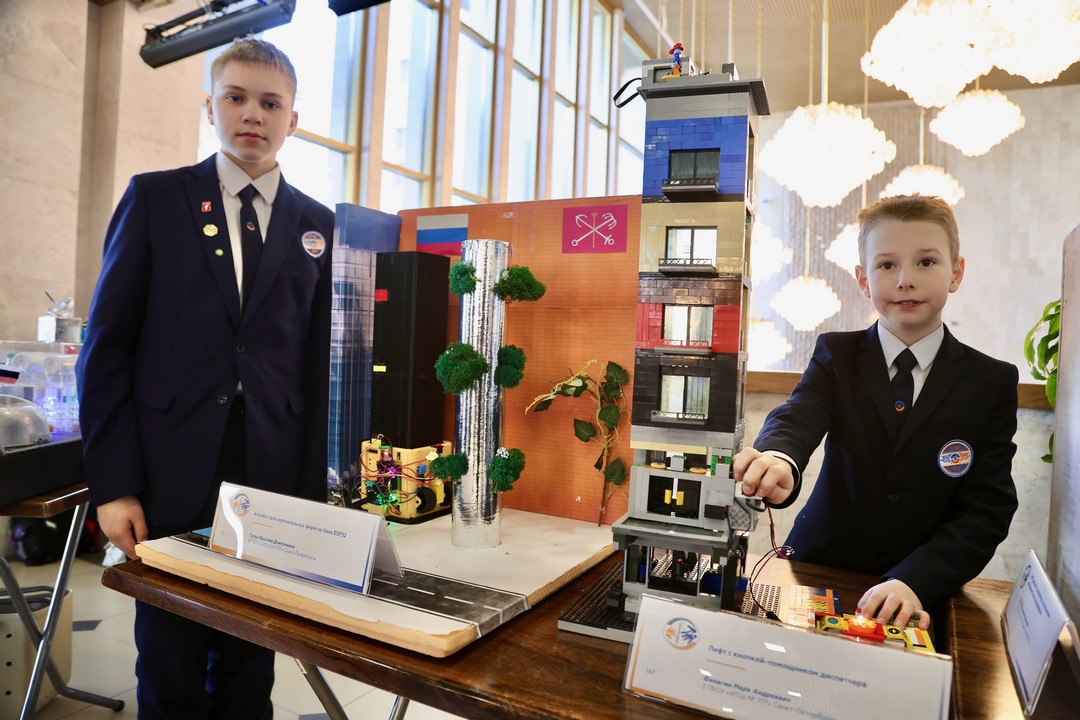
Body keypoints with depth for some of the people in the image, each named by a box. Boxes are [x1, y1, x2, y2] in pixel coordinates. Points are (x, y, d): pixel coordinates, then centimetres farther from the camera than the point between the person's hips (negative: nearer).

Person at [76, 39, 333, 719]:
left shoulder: (318, 225, 7)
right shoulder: (154, 198, 4)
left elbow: (321, 362, 6)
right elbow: (107, 346, 0)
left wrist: (315, 490, 1)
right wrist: (112, 485, -6)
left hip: (273, 481, 1)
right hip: (171, 479, -1)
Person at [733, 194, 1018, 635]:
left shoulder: (992, 382, 0)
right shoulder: (836, 355, 1)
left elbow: (988, 509, -6)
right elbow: (798, 416, -19)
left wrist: (913, 581, -22)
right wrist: (778, 458, -44)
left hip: (922, 593, 0)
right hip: (820, 568, 0)